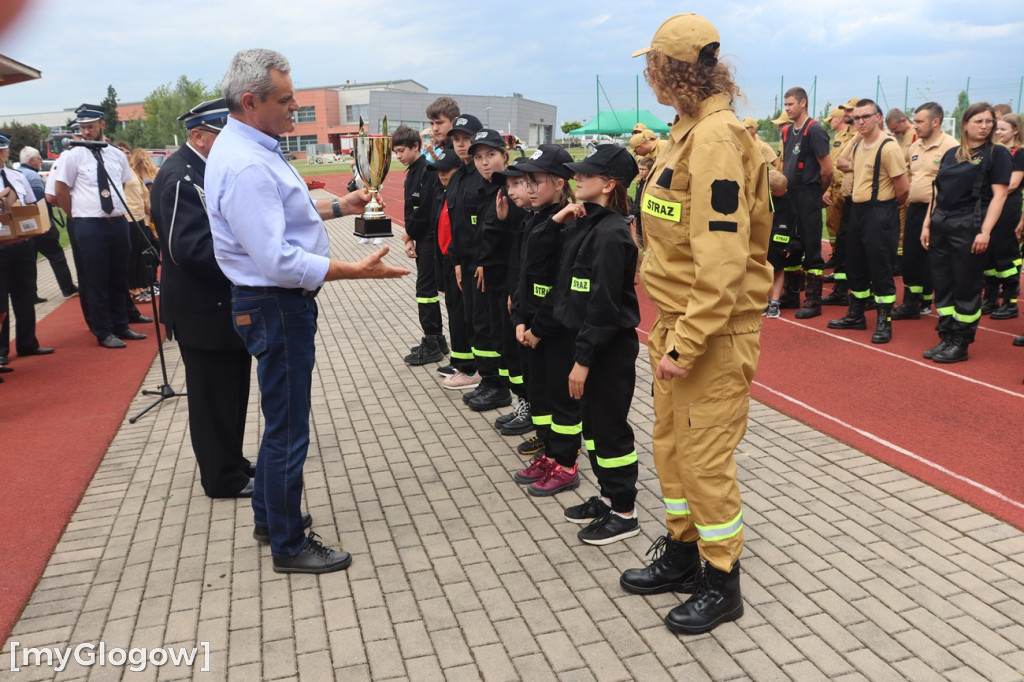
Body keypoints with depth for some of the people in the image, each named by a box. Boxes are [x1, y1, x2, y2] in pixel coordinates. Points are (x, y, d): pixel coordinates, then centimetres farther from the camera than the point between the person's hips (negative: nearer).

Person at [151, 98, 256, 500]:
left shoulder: (212, 168, 11)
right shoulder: (180, 178, -19)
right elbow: (190, 247, -27)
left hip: (225, 304, 10)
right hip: (203, 310, -10)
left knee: (232, 391, 18)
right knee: (213, 396, 3)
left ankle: (231, 462, 33)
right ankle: (223, 478, 16)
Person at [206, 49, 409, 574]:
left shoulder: (249, 148, 9)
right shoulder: (246, 166, -25)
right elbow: (278, 261, -29)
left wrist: (340, 206, 15)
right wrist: (356, 271, -27)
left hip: (281, 302, 11)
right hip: (276, 307, -11)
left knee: (281, 418, 24)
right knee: (288, 427, 2)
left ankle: (270, 513, 42)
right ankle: (288, 546, 19)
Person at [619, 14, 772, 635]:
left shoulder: (715, 137, -18)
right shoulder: (689, 131, 13)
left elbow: (722, 258, -24)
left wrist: (686, 344, -23)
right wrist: (670, 329, 14)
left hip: (714, 332, -9)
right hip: (678, 321, 10)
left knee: (705, 458, 2)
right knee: (671, 444, 18)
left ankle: (722, 586, 21)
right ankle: (681, 556, 36)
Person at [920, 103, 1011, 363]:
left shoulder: (997, 154, -1)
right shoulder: (951, 154, 14)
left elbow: (999, 195, -8)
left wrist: (985, 231, -17)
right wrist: (927, 224, 10)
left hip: (969, 226, -5)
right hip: (941, 225, 5)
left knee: (967, 287, 0)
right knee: (942, 284, 7)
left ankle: (960, 344, 8)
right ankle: (946, 338, 16)